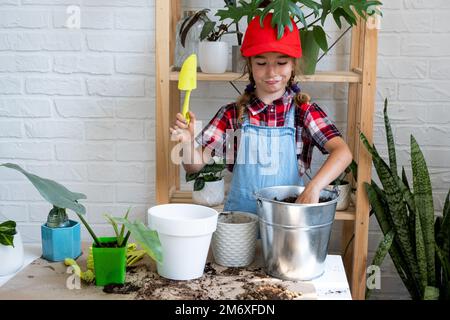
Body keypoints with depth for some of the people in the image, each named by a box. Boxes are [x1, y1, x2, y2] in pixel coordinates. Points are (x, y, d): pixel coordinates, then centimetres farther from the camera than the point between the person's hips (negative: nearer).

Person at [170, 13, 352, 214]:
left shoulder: (304, 111, -1)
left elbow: (343, 152, -13)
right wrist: (187, 142, -20)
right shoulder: (232, 114, 1)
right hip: (240, 214, 0)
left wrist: (313, 188, -28)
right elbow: (194, 165, 1)